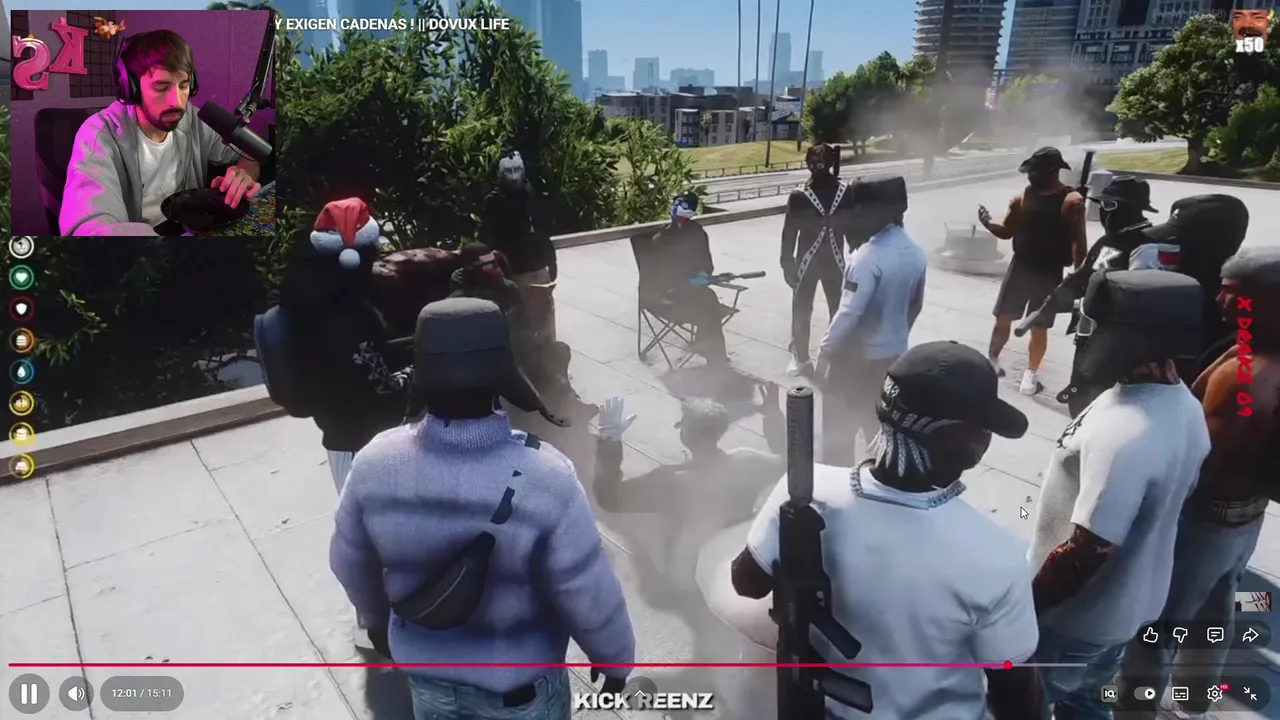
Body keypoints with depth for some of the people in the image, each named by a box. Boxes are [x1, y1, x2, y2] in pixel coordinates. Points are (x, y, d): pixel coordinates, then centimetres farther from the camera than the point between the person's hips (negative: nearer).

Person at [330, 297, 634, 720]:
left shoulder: (375, 464, -21)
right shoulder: (546, 477, -33)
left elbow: (350, 564, -3)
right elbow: (590, 595, -23)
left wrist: (376, 619, 18)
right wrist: (617, 660, -2)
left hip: (426, 667, 3)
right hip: (519, 682, -3)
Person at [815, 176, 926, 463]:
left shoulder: (868, 257, -25)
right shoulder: (916, 253, 0)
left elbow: (849, 312, -25)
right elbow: (915, 304, 11)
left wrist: (825, 351, -16)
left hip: (857, 352, -7)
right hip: (894, 350, 7)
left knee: (840, 418, 10)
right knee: (880, 418, 19)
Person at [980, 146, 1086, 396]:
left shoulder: (1071, 201, -10)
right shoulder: (1022, 198, 2)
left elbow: (1078, 242, -11)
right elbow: (1007, 232, 10)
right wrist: (988, 223, -11)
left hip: (1049, 274, -3)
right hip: (1020, 267, 3)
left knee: (1039, 327, 5)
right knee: (1003, 318, 8)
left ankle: (1031, 374, 20)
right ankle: (991, 360, 26)